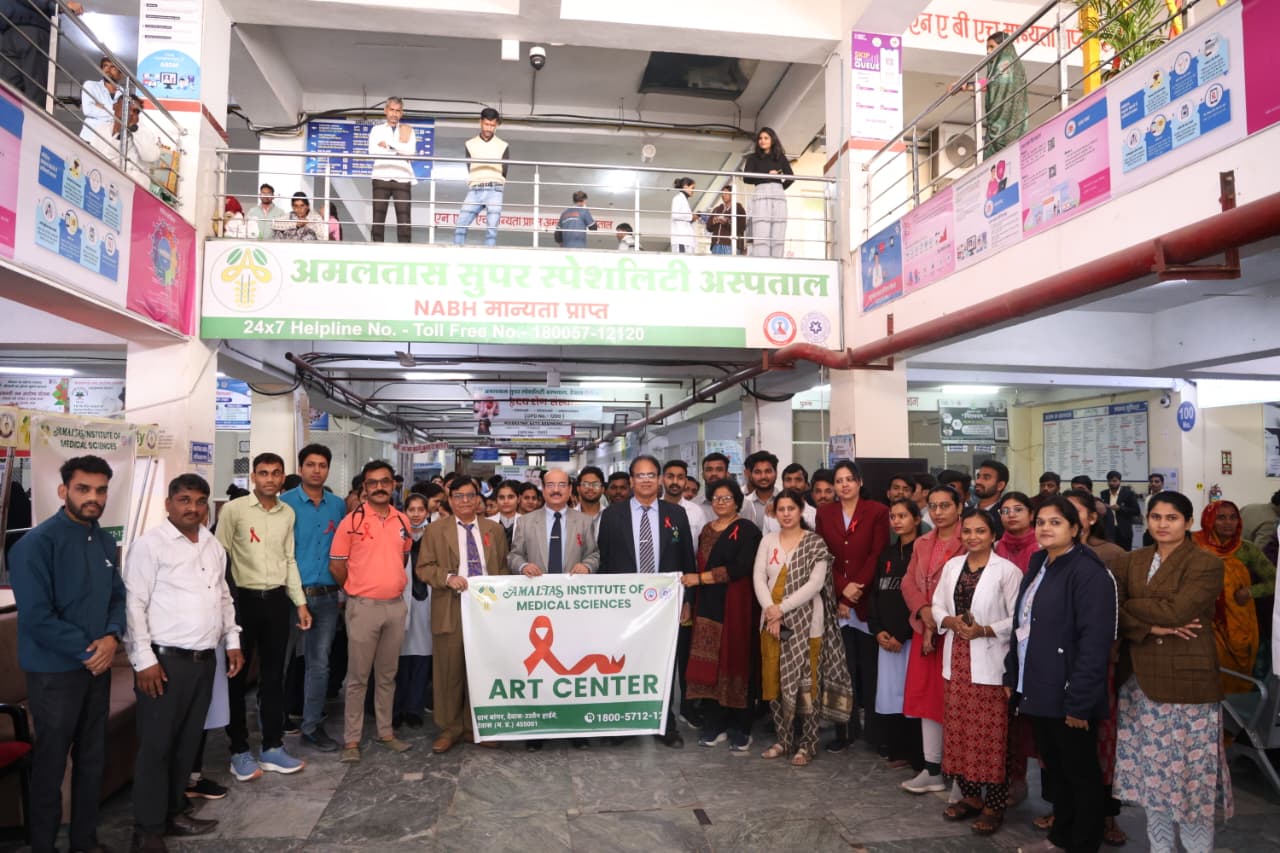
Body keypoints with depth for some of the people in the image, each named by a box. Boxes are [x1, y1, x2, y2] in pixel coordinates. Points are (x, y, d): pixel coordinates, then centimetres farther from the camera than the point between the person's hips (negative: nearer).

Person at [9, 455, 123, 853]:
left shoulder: (105, 542, 4)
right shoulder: (37, 542, -17)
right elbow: (36, 616, -21)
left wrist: (112, 637, -11)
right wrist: (86, 651, -17)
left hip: (98, 667, 6)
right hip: (55, 671, -6)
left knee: (92, 757, 16)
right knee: (51, 763, 9)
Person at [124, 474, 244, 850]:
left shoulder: (213, 546, 12)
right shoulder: (149, 544, -9)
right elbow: (135, 604, -13)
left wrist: (233, 641, 14)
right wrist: (144, 660, -16)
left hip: (204, 659, 7)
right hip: (165, 660, -6)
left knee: (188, 742, 15)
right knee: (156, 746, 2)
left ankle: (173, 813, 29)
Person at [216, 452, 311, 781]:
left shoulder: (288, 513, 7)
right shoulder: (233, 510, -8)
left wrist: (300, 602, 10)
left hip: (277, 600, 4)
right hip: (244, 599, -4)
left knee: (273, 676, 11)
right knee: (238, 676, 6)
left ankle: (273, 747, 21)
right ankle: (240, 751, 17)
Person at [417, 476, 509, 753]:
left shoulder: (495, 529, 12)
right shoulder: (435, 530, 5)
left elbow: (503, 567, 13)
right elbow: (423, 568, 1)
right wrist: (448, 577, -15)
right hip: (450, 610, -2)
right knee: (449, 670, 2)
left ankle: (475, 727, 18)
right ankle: (449, 728, 15)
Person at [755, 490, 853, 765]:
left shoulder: (815, 543, -4)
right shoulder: (768, 540, 8)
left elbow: (815, 583, -12)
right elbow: (758, 577, 1)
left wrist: (782, 608, -15)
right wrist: (770, 609, -13)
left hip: (805, 621, -4)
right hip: (772, 620, 4)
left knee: (805, 682, 0)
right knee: (774, 681, 7)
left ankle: (807, 745, 12)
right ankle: (783, 740, 20)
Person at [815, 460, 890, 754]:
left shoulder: (877, 511, 2)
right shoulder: (824, 514, 10)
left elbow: (877, 554, -4)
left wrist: (856, 586, -11)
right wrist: (841, 594, -6)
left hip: (868, 600, -2)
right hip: (836, 601, 2)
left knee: (870, 667, 2)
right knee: (843, 667, 3)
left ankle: (876, 732, 12)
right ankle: (845, 730, 11)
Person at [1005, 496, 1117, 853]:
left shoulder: (1088, 573, -15)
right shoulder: (1038, 566, 11)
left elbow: (1094, 643, -20)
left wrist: (1079, 701, -22)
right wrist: (1011, 677, 12)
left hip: (1068, 695, -8)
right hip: (1038, 690, 8)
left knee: (1081, 773, 9)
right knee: (1054, 769, 19)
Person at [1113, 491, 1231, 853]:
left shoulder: (1206, 564, -5)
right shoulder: (1131, 561, 9)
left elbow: (1176, 611, -18)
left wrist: (1128, 604, -6)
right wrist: (1151, 628, -16)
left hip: (1187, 681, -4)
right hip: (1140, 680, 4)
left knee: (1189, 771, 2)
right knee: (1151, 768, 11)